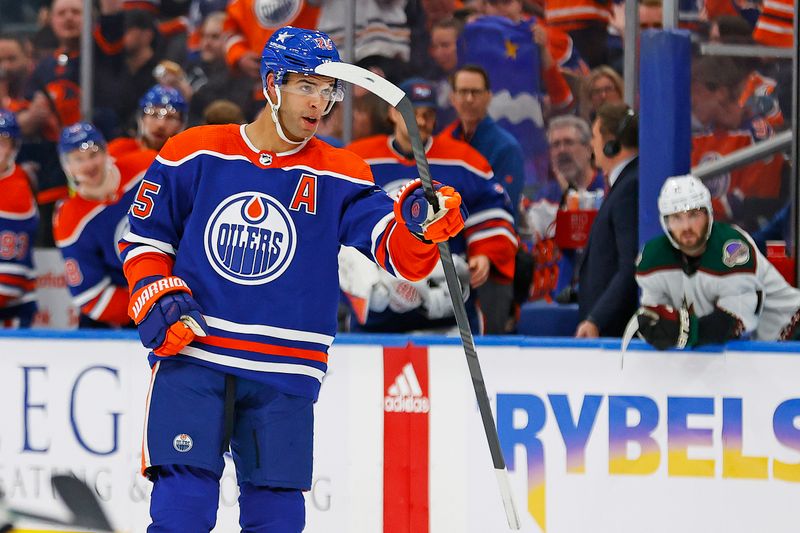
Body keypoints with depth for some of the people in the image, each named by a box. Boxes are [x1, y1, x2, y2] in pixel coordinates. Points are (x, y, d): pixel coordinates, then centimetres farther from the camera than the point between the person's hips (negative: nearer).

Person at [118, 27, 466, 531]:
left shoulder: (340, 176, 4)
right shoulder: (195, 154, 3)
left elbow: (402, 254, -7)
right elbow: (144, 239, 11)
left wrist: (418, 221, -28)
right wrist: (158, 301, -5)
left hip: (285, 376, 1)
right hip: (191, 359, -1)